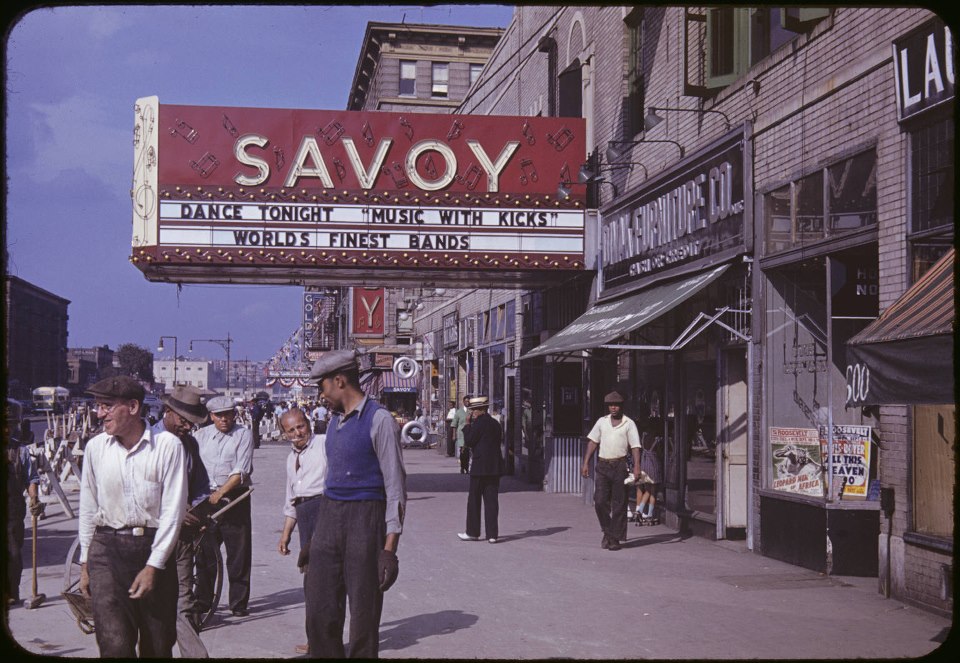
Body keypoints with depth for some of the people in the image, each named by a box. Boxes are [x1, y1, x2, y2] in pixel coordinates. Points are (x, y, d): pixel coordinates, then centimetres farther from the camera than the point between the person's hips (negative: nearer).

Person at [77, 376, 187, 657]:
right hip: (107, 549, 1)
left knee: (158, 647, 7)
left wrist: (153, 566, -10)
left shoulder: (167, 446, -7)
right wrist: (85, 563, 13)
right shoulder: (96, 447, 3)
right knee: (115, 644, -13)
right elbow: (88, 508, 12)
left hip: (154, 548, -1)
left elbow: (173, 510, -7)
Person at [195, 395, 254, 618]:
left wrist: (220, 493, -16)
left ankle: (239, 603, 7)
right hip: (206, 498, 3)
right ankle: (203, 601, 16)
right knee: (205, 553, 5)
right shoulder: (202, 435, 12)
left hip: (235, 498, -3)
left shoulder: (243, 435, 0)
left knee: (238, 553, -1)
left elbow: (242, 471, -8)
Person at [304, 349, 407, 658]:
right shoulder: (334, 422, 14)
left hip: (364, 520, -7)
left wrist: (389, 549, -16)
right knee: (320, 613, 6)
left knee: (363, 616, 1)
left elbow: (395, 486, -11)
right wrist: (318, 533, 18)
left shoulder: (379, 420, -9)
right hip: (329, 517, 7)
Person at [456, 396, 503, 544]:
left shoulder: (479, 423, -12)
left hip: (480, 467, -7)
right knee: (492, 500, 5)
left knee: (474, 500, 5)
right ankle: (492, 534, 3)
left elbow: (468, 441, -10)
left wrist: (467, 424, -3)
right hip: (495, 466, 7)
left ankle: (473, 532, 11)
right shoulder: (496, 423, 12)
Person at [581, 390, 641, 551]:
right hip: (602, 465, 3)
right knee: (600, 501, -2)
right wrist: (586, 463, 5)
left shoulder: (628, 423, 2)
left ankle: (615, 538, 6)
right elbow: (593, 442, 12)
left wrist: (636, 466, -16)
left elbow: (635, 446, -4)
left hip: (619, 465, -3)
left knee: (619, 504, 0)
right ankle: (607, 532, 17)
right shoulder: (602, 421, 12)